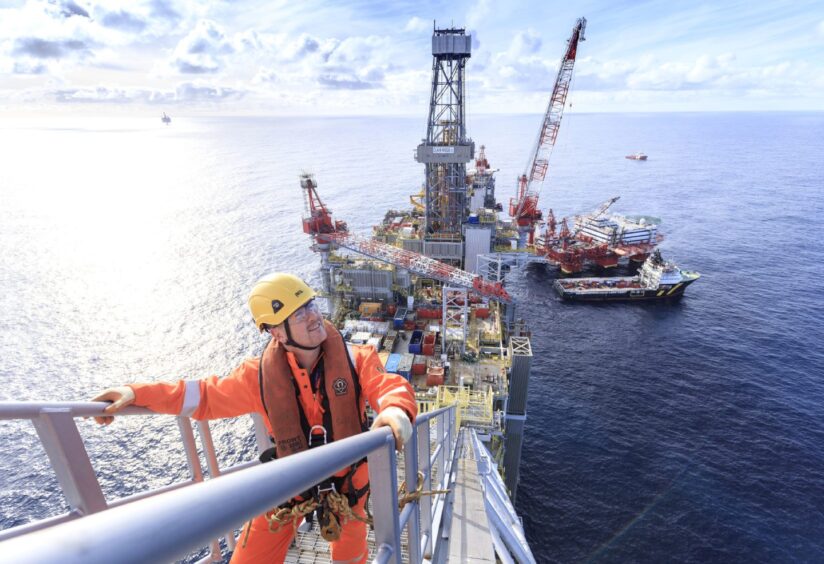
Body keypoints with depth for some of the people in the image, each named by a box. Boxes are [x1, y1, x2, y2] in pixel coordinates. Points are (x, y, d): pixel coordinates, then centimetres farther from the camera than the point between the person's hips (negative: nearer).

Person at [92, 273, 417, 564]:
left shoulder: (355, 360, -23)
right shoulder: (261, 375, -18)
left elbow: (392, 388, -31)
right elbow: (207, 395, -7)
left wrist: (394, 414, -55)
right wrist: (135, 394, -14)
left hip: (347, 477, 0)